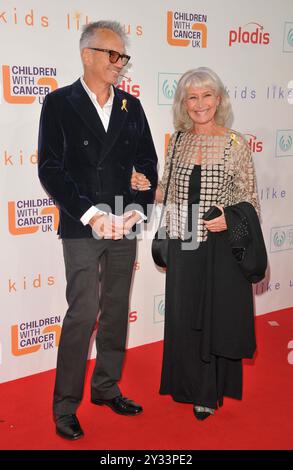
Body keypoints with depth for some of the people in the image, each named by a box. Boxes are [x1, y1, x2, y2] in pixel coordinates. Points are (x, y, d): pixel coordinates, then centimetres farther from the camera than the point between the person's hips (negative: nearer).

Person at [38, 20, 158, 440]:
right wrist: (91, 214, -16)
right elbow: (50, 169, -9)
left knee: (116, 311, 11)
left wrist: (137, 209, -7)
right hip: (82, 229, -4)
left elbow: (148, 165, 9)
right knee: (83, 314, -6)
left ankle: (107, 387, 28)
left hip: (124, 227, 5)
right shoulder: (59, 103, -2)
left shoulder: (131, 106, 10)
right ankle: (65, 405, 10)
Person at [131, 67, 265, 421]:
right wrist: (147, 187, -8)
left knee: (217, 317, 8)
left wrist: (230, 220, -21)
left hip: (221, 248, -3)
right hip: (183, 245, 3)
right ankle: (190, 385, 33)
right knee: (183, 318, 11)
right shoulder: (178, 140, 4)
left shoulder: (235, 145, -6)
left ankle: (211, 391, 28)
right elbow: (170, 192, 11)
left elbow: (249, 199, -3)